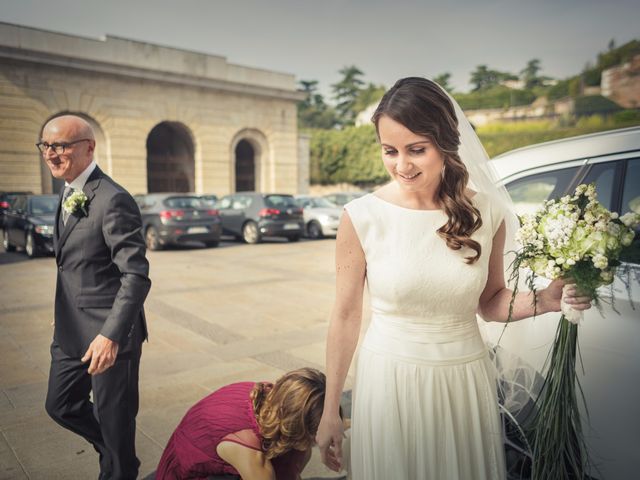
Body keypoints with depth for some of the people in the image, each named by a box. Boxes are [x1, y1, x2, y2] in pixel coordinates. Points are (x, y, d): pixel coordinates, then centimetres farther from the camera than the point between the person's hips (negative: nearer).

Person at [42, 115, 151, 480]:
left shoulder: (113, 200, -20)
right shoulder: (68, 195, 9)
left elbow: (137, 276, -25)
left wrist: (110, 335, -30)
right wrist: (64, 314, 21)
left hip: (107, 336, -9)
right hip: (71, 331, 9)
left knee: (115, 418, 8)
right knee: (60, 405, 22)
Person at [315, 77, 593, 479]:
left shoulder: (486, 214, -6)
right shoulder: (362, 217, -13)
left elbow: (489, 302, 7)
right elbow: (346, 316, -6)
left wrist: (543, 300, -12)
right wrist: (331, 412, 0)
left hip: (465, 382, 2)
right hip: (390, 382, -2)